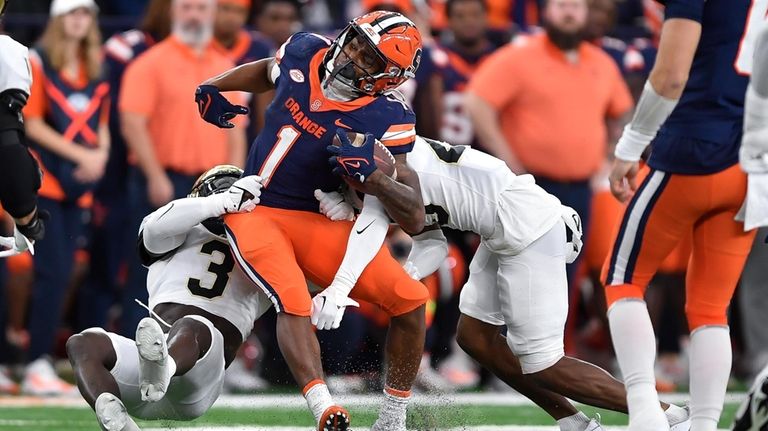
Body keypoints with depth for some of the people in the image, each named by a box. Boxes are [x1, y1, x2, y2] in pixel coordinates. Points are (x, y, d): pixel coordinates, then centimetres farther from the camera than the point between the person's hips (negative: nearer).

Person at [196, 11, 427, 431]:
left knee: (409, 298, -13)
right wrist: (211, 88, 14)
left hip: (317, 223, 0)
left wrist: (369, 174, -32)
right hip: (253, 211, 0)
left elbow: (414, 218, -18)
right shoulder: (305, 53, -3)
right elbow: (267, 72, 26)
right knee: (294, 302, -27)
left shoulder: (386, 120, -13)